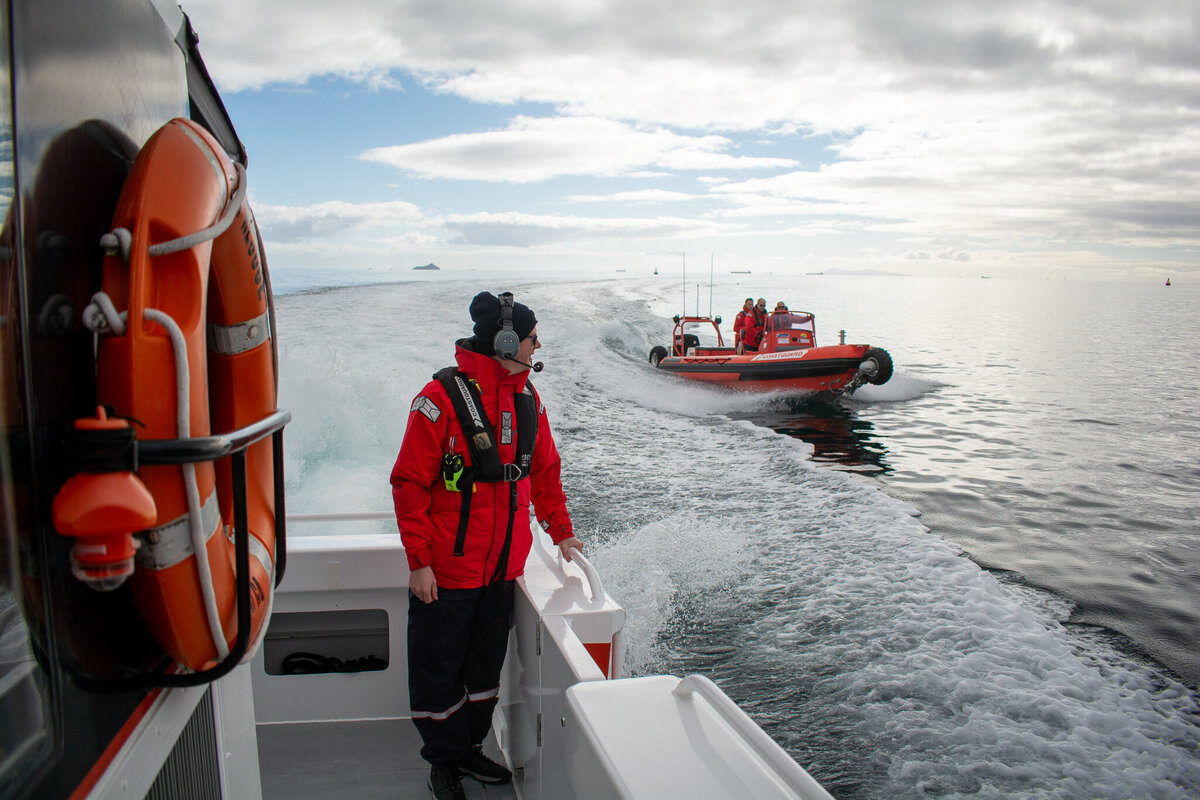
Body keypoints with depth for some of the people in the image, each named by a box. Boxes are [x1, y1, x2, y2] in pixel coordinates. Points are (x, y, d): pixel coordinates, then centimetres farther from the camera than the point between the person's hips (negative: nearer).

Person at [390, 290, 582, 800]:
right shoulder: (443, 396, -16)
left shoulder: (527, 398, 4)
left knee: (486, 662, 19)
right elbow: (409, 482, -14)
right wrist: (418, 560, -15)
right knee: (439, 667, 10)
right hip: (447, 569, -6)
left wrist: (561, 531, 13)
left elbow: (544, 470, 15)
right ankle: (444, 759, 30)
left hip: (503, 566, 6)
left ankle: (470, 747, 38)